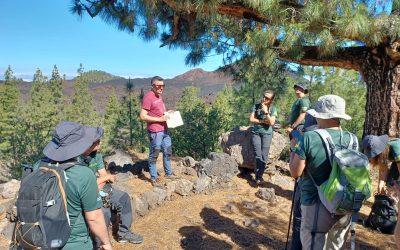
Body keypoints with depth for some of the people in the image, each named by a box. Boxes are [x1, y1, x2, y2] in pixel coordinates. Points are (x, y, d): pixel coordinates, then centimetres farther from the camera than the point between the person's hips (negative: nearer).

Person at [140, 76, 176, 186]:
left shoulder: (159, 96, 12)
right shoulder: (148, 97, -15)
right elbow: (143, 116, -20)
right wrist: (159, 119, -20)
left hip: (164, 130, 9)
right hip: (155, 131, -9)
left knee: (168, 152, 18)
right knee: (154, 155, 4)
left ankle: (169, 173, 33)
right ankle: (154, 178, 18)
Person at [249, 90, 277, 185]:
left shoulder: (273, 109, -3)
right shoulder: (256, 106, 0)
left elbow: (271, 122, -12)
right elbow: (251, 119, -5)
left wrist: (266, 112, -18)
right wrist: (263, 121, -12)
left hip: (267, 133, 0)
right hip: (256, 133, 1)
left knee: (264, 156, -4)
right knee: (258, 155, -5)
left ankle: (259, 176, 8)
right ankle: (259, 176, 2)